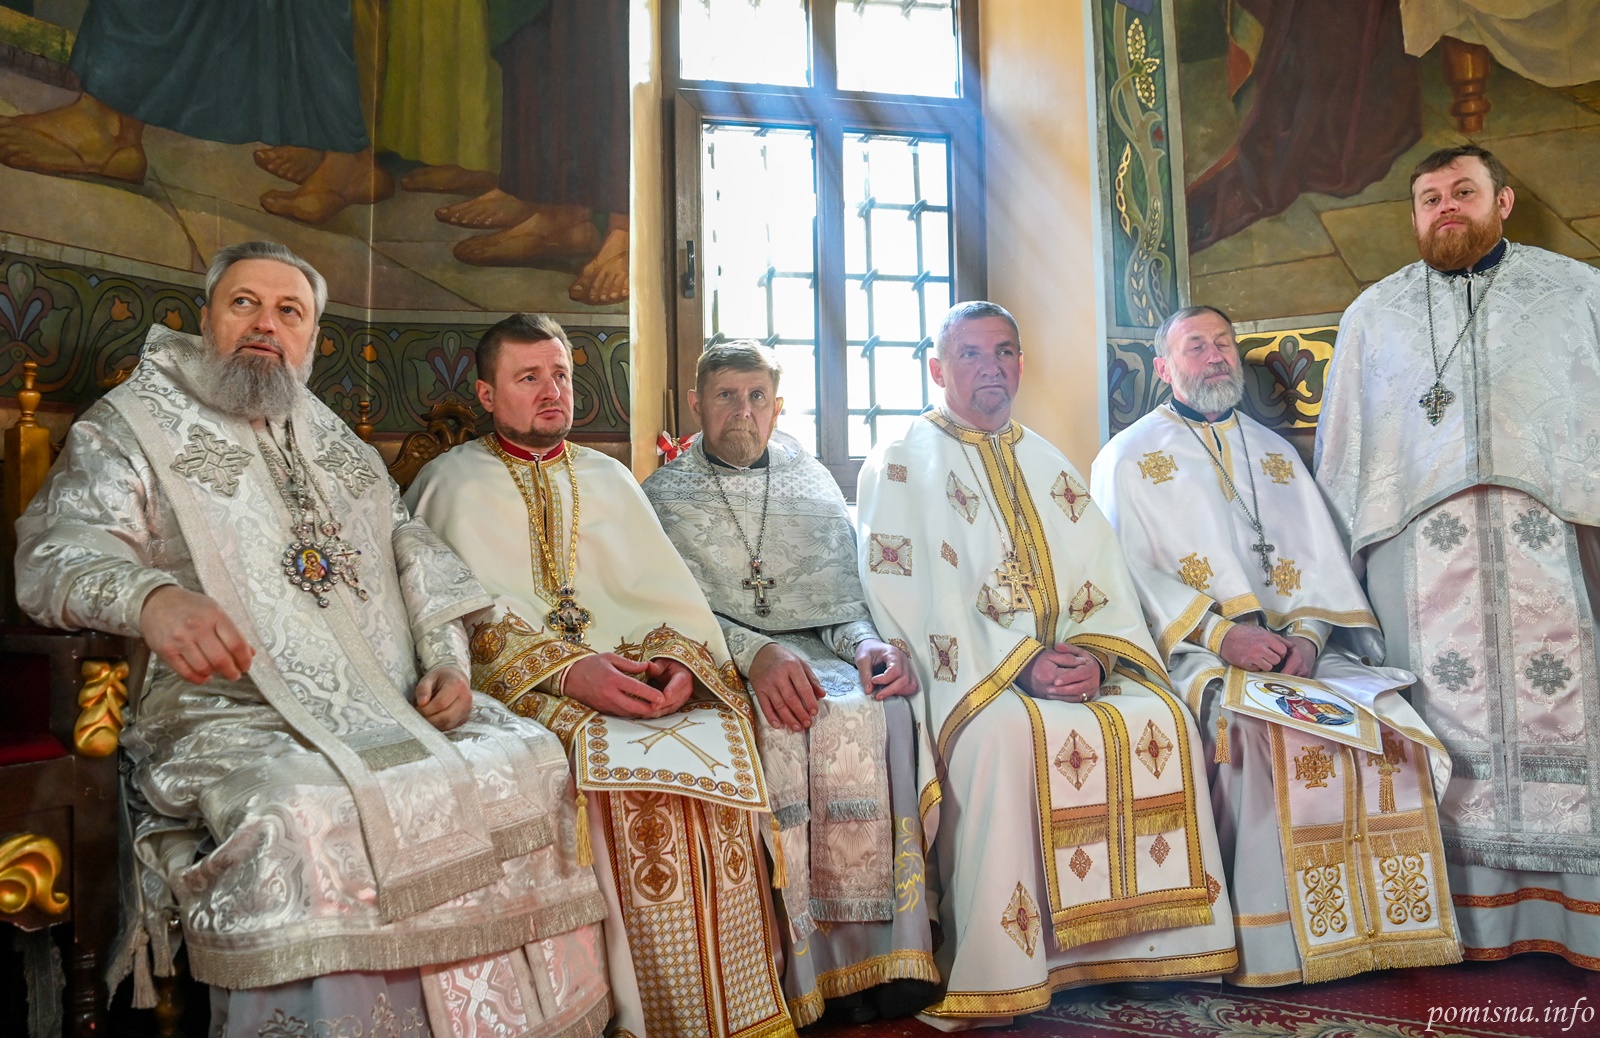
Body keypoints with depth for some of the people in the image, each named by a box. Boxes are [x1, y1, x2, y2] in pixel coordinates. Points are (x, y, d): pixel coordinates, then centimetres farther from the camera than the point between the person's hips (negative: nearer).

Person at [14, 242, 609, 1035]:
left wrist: (447, 661, 2)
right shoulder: (132, 424, 8)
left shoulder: (336, 443, 24)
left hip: (387, 703, 5)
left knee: (527, 763, -15)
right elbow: (57, 550, -7)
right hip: (232, 712, -5)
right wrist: (151, 597, -31)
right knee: (307, 819, -35)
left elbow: (413, 550, 21)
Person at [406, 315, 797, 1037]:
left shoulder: (608, 479, 22)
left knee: (720, 739, -25)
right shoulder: (453, 482, 9)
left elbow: (666, 590, 11)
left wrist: (677, 656, -12)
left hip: (638, 673, 4)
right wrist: (565, 670, -21)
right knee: (621, 763, -32)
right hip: (523, 684, -3)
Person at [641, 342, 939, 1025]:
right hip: (721, 662, -2)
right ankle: (799, 964, -26)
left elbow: (848, 588, 14)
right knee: (784, 726, -35)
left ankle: (864, 943, -24)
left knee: (872, 709, -31)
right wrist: (756, 651, -21)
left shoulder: (812, 479, 21)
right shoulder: (665, 493, 13)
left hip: (820, 651, 2)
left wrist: (865, 642, -11)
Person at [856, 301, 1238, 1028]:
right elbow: (907, 595, -10)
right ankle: (995, 974, -24)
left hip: (1071, 668, 5)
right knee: (1005, 735, -34)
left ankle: (1146, 943, -7)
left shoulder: (1050, 468, 20)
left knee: (1160, 717, -18)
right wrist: (1018, 666, -18)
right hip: (969, 677, -5)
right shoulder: (900, 466, 2)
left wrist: (1094, 653, -11)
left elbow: (1105, 579, 11)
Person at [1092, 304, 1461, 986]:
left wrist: (1308, 633, -9)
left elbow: (1320, 557, 12)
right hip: (1191, 652, -4)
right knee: (1268, 732, -32)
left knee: (1391, 726, -20)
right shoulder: (1129, 458, 7)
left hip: (1297, 650, 5)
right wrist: (1221, 633, -18)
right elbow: (1128, 573, -6)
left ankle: (1378, 927, -6)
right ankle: (1273, 944, -20)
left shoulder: (1274, 452, 23)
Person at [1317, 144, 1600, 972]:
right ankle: (1469, 913, 3)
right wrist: (1340, 561, 7)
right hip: (1422, 544, 0)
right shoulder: (1375, 312, 18)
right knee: (1448, 713, -3)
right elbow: (1342, 443, 15)